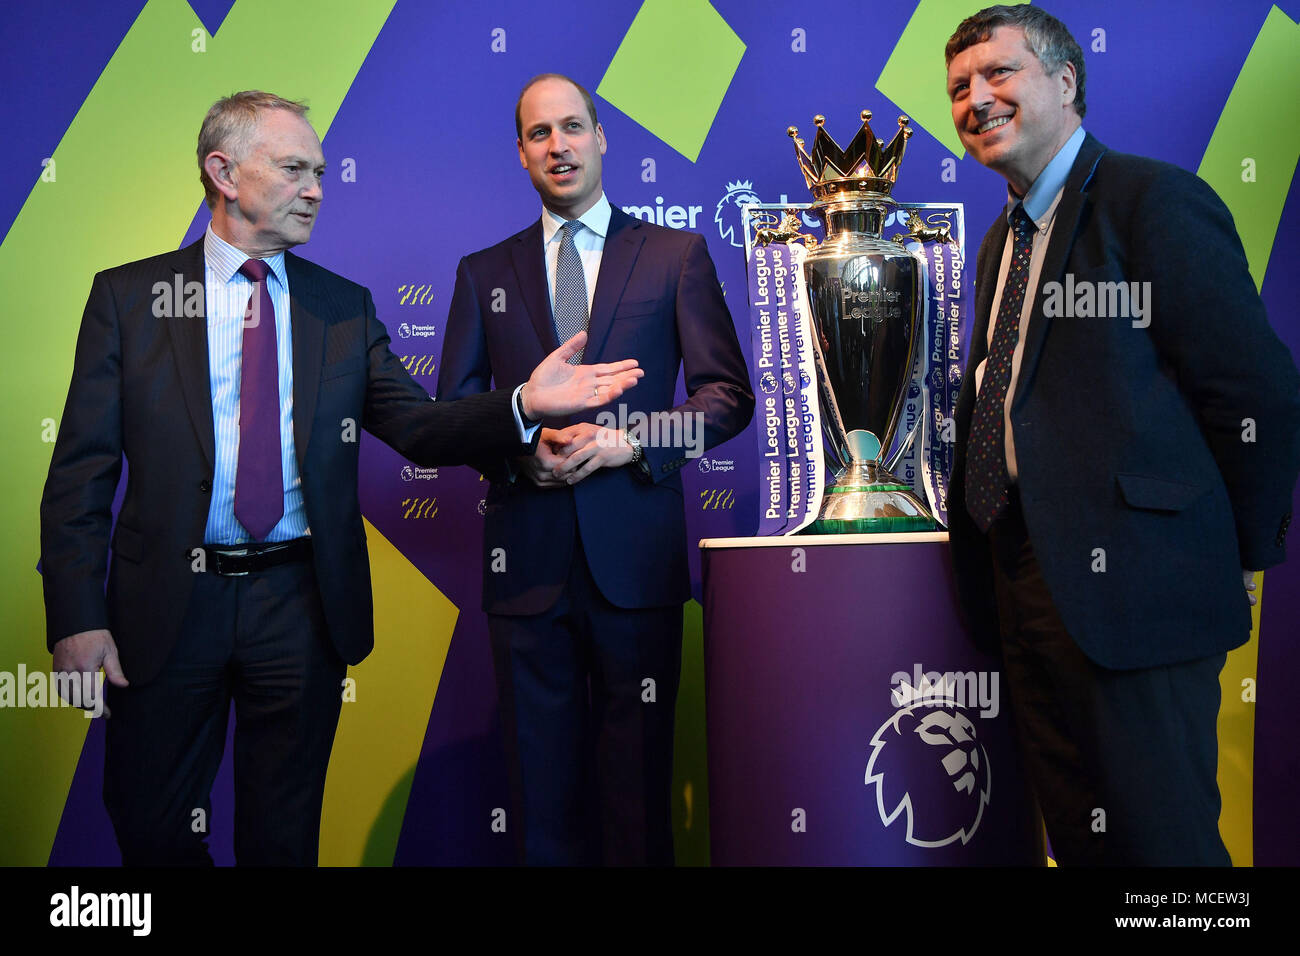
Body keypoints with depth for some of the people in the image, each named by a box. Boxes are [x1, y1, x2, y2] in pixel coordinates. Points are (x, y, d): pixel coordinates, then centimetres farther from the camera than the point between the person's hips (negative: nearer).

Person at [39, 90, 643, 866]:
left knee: (283, 831, 14)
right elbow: (82, 468, -2)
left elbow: (418, 427, -2)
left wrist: (523, 404, -19)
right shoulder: (128, 296, 0)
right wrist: (77, 617, -9)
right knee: (153, 829, 12)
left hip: (301, 605, 1)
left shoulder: (345, 306, 6)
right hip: (167, 603, -1)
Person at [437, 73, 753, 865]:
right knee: (545, 777, 8)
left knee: (638, 768, 4)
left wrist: (628, 441, -11)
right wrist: (520, 448, -8)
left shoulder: (676, 255, 8)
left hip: (635, 553, -1)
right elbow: (451, 412, 11)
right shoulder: (484, 273, 14)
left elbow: (729, 396, 3)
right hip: (527, 555, 2)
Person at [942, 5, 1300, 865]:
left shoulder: (1156, 200, -9)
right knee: (1078, 831, 15)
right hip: (1028, 590, 8)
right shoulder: (1005, 239, 18)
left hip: (1131, 589, -8)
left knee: (1157, 838, 0)